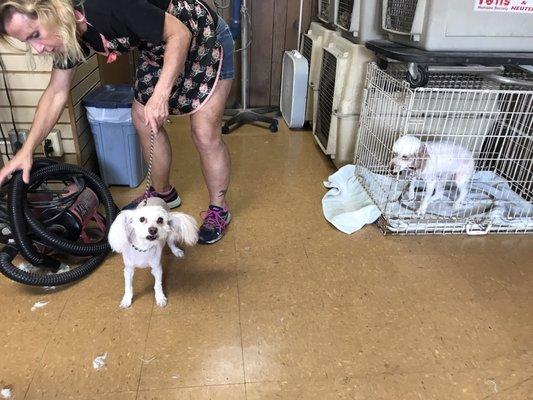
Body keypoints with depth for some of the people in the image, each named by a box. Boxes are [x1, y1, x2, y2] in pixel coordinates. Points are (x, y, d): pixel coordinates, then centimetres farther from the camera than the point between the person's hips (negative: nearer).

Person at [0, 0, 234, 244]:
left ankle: (218, 209, 11)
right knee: (142, 119, 8)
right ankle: (163, 193, 27)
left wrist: (161, 94, -38)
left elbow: (179, 33, -29)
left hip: (204, 38, -8)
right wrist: (26, 150, -4)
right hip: (158, 49, 8)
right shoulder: (70, 35, -9)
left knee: (205, 133, -9)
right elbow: (56, 93, -1)